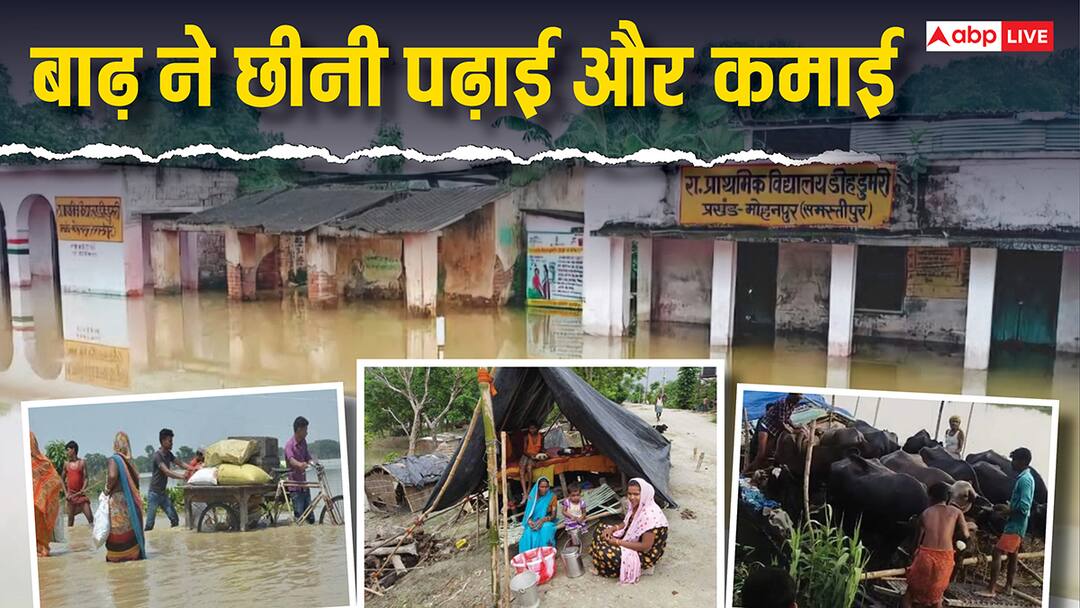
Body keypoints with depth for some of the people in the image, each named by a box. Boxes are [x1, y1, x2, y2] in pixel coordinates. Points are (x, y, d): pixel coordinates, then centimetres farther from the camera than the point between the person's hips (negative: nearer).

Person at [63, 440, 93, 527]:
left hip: (81, 494, -2)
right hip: (71, 495, 2)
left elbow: (85, 478, -2)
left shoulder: (82, 462, 0)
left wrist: (83, 490, -17)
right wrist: (66, 492, 2)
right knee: (70, 518, 7)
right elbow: (63, 479, 12)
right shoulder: (66, 464, 4)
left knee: (90, 517, -8)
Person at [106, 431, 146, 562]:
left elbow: (112, 476, -25)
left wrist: (107, 489, -10)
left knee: (118, 528, 1)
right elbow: (136, 478, 12)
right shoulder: (129, 460, 9)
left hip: (118, 498, -6)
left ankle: (117, 555, 4)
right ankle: (134, 552, 15)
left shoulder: (114, 459, -10)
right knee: (130, 525, 11)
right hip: (131, 498, 6)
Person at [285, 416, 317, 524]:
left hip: (304, 484, 7)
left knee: (311, 518, 9)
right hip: (295, 486, -7)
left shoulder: (303, 442, 8)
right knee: (299, 518, -6)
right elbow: (291, 460, -33)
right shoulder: (289, 444, -16)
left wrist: (314, 463, -14)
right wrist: (300, 465, -54)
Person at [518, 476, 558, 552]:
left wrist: (543, 519, -25)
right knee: (529, 533, -34)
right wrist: (530, 522, -21)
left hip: (547, 522, -1)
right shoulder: (532, 496, 3)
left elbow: (553, 515, -5)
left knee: (545, 528, -38)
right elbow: (528, 513, 2)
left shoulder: (552, 497, -1)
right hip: (533, 523, 1)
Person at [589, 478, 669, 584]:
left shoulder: (650, 515, -31)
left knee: (606, 554, -25)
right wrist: (612, 528, -6)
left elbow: (645, 546, -29)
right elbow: (627, 524, 14)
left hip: (645, 554, -9)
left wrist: (618, 542, -22)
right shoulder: (636, 506, -4)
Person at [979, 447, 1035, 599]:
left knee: (997, 552, -13)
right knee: (1012, 555, 17)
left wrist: (1007, 511, -13)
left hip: (1015, 525, -11)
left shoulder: (1025, 479, -19)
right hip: (1016, 524, 11)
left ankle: (991, 589, -14)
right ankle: (1008, 587, 27)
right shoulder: (1024, 478, 12)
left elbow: (1023, 507, -25)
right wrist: (1008, 506, 10)